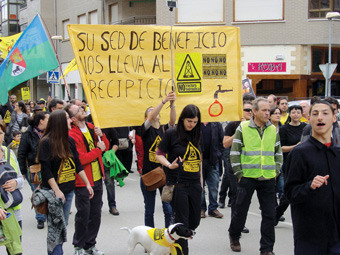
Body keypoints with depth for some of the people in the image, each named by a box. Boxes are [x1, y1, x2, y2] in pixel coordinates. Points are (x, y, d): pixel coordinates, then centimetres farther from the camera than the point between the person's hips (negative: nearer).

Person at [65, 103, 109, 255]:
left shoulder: (91, 127, 8)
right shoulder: (71, 135, -16)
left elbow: (106, 147, 14)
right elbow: (81, 159, -24)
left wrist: (101, 135, -4)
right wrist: (98, 150, -13)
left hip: (97, 179, 7)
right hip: (83, 182, -7)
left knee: (96, 214, 14)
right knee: (83, 214, 2)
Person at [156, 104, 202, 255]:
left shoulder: (196, 135, 10)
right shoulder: (172, 134, -6)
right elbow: (159, 155, -3)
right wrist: (169, 165, -21)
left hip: (194, 185, 6)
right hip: (178, 184, -6)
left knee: (194, 222, 11)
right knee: (182, 223, -1)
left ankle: (176, 242, 32)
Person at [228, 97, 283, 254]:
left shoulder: (273, 130, 8)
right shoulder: (243, 128, -3)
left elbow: (278, 153, 15)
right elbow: (234, 153, -1)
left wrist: (276, 172, 6)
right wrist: (239, 173, -4)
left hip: (268, 179, 3)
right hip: (247, 178, -3)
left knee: (269, 214, 2)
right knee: (241, 210, 9)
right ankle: (234, 237, 35)